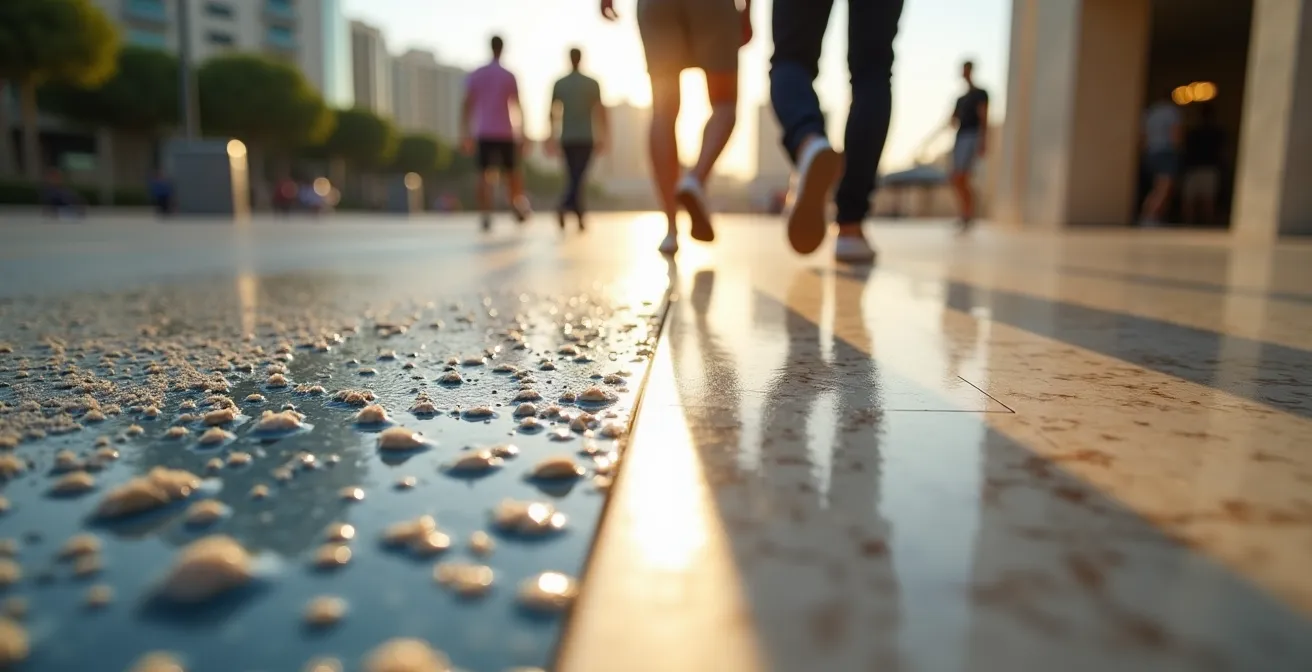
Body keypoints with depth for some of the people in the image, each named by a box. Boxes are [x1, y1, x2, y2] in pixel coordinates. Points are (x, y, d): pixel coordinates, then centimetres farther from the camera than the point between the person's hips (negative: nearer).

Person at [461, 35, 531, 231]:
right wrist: (522, 134, 4)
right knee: (512, 171, 15)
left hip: (483, 133, 1)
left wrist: (465, 134, 4)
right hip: (505, 133, -1)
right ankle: (518, 206, 12)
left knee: (484, 175, 0)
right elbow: (517, 106, -2)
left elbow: (467, 106, 1)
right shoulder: (508, 76, 0)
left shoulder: (475, 76, 5)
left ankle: (486, 216, -10)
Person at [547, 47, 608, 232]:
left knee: (574, 178, 12)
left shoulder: (559, 84, 3)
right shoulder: (592, 84, -2)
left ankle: (579, 218, 14)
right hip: (585, 138, -2)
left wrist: (553, 138, 11)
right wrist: (603, 137, 4)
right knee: (578, 178, -4)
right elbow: (600, 112, -3)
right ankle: (563, 207, -28)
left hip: (567, 139, 3)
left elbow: (553, 113, 3)